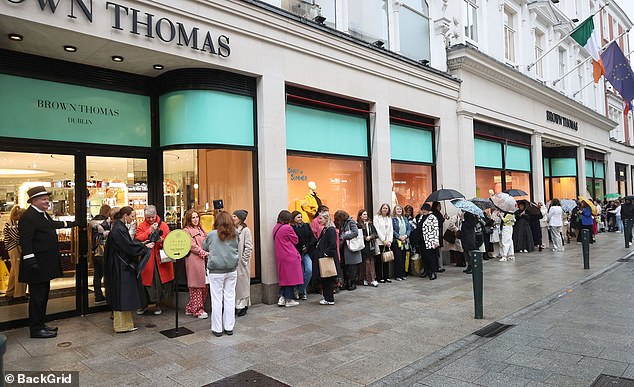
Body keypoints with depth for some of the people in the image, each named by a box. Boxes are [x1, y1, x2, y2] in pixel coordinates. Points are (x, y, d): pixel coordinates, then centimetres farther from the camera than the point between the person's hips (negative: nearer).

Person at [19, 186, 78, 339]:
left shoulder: (43, 214, 14)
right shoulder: (28, 217, -17)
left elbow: (52, 224, 36)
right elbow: (25, 241, -22)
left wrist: (71, 224, 48)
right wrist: (31, 261, -26)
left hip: (45, 265, 10)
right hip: (37, 265, -10)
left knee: (43, 295, 16)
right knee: (37, 296, -3)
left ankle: (41, 324, 26)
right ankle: (36, 329, 6)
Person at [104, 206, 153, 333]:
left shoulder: (120, 227, 12)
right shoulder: (118, 229, -19)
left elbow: (127, 243, 17)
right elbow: (129, 246, -20)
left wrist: (142, 244, 8)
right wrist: (145, 247, -9)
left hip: (121, 266, 11)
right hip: (120, 267, -11)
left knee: (122, 295, 16)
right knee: (122, 295, -3)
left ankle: (122, 322, 27)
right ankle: (122, 325, 5)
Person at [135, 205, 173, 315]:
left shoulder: (163, 225, 7)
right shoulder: (141, 226, 4)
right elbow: (137, 239, -10)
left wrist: (162, 240, -15)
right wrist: (150, 230, -17)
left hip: (160, 258, 1)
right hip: (146, 258, -1)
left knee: (160, 281, 3)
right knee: (146, 281, 3)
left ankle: (158, 304, 19)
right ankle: (144, 304, 21)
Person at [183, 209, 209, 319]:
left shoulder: (201, 229, 21)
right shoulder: (186, 230, -3)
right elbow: (192, 246, -10)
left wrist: (209, 253, 4)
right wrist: (204, 253, -14)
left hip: (204, 260, 8)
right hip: (194, 260, -8)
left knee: (205, 285, 7)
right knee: (197, 286, -3)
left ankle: (190, 308, 18)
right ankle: (198, 310, 5)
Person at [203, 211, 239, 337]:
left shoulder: (211, 235, -7)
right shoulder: (235, 234, -2)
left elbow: (204, 247, 9)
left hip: (216, 271, -3)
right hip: (232, 270, 3)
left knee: (217, 299, 5)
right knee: (230, 298, 9)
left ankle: (217, 329, 12)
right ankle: (229, 327, 17)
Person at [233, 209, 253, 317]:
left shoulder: (246, 230, -8)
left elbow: (249, 247, -10)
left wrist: (243, 259, -12)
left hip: (241, 263, -6)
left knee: (242, 283, 2)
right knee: (233, 283, 9)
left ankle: (243, 305, 13)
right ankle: (235, 305, 20)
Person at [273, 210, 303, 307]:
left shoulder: (275, 228, 6)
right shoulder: (287, 228, -15)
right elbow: (296, 241, -5)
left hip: (280, 256, 7)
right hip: (290, 256, -7)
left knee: (283, 277, 15)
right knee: (290, 277, 2)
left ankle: (282, 297, 11)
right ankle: (289, 300, 8)